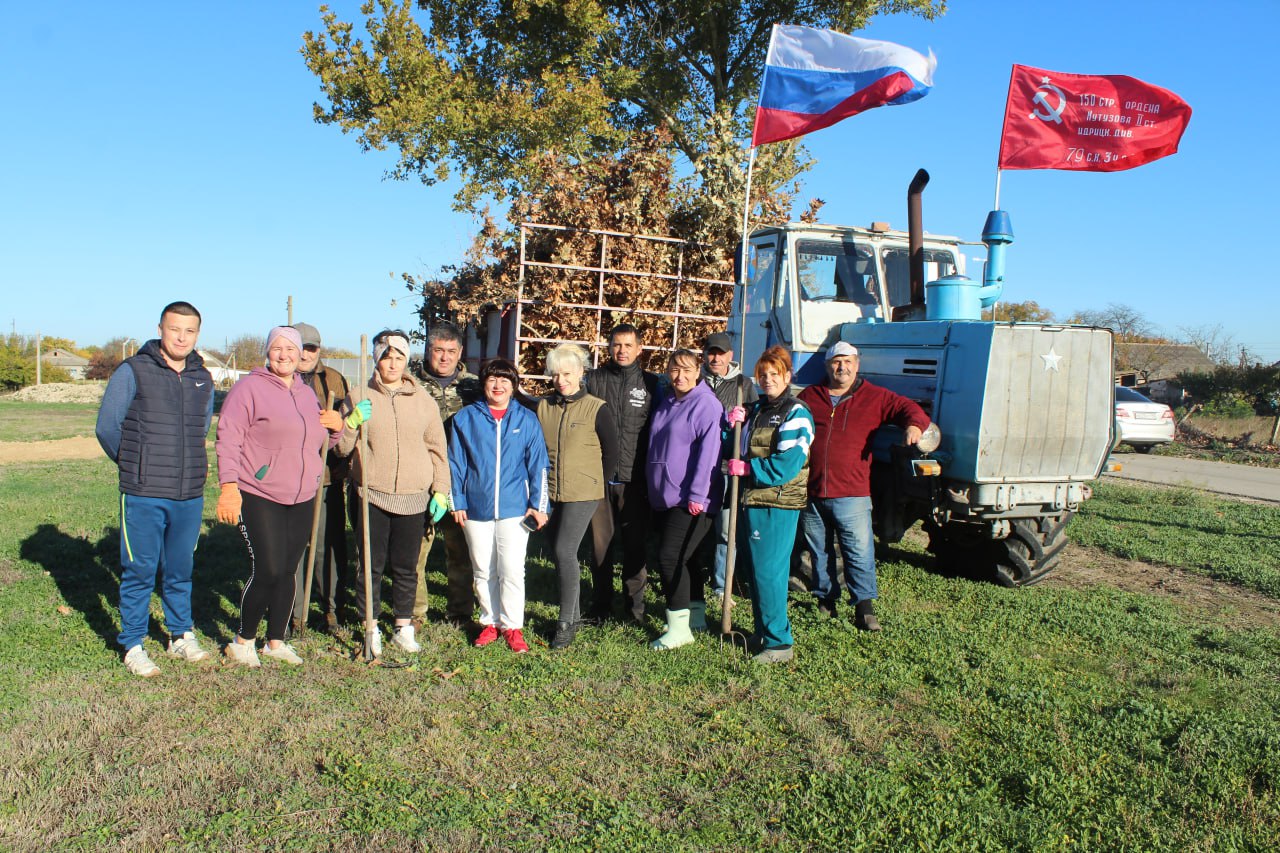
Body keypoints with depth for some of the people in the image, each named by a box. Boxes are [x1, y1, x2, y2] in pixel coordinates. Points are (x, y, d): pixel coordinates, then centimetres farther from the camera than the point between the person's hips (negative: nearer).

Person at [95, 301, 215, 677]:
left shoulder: (203, 379, 10)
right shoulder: (133, 372, -4)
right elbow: (107, 427, -1)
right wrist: (135, 466, 8)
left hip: (190, 495, 4)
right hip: (143, 495, -4)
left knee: (181, 571, 14)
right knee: (139, 571, 3)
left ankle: (181, 636, 27)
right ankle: (133, 646, 15)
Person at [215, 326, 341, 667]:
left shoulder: (307, 393, 16)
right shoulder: (250, 387, -5)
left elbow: (319, 443, 27)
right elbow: (228, 438, -11)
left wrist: (336, 427, 5)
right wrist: (229, 486, -19)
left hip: (301, 499, 6)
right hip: (258, 497, -6)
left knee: (287, 573, 10)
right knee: (267, 572, -8)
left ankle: (275, 641, 24)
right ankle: (243, 640, 13)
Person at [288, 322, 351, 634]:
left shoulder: (335, 380, 11)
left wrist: (345, 462, 3)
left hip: (328, 479, 2)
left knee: (331, 545, 6)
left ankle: (332, 608, 19)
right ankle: (294, 614, 16)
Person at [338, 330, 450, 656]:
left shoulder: (423, 400, 7)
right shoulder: (359, 397, 3)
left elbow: (437, 448, 9)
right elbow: (341, 448, 3)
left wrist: (441, 490, 4)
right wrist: (353, 421, -16)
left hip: (414, 498, 1)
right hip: (372, 496, -1)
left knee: (406, 567, 10)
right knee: (372, 565, 3)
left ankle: (404, 627, 22)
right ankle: (371, 629, 16)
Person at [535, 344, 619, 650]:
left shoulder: (596, 409, -7)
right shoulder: (543, 407, 5)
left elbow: (611, 453, -2)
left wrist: (589, 478, 3)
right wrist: (542, 481, 9)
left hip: (582, 494, -5)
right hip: (550, 492, 5)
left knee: (564, 551, -13)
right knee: (562, 553, 11)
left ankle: (566, 622, -2)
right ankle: (575, 614, 26)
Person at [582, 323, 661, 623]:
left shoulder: (650, 383, 5)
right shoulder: (593, 380, 7)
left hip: (634, 479, -1)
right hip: (599, 476, 1)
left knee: (636, 545, 6)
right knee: (599, 543, 7)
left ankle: (635, 605, 20)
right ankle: (601, 605, 20)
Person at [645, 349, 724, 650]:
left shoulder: (707, 405, -10)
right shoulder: (666, 403, 14)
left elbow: (708, 452, -17)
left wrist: (696, 495, -20)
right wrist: (652, 487, 16)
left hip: (691, 501, -8)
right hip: (663, 498, 8)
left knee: (670, 557, -12)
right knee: (682, 559, 14)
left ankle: (679, 628, -3)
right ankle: (696, 616, 28)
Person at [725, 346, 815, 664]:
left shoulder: (796, 414, -8)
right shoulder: (756, 409, 17)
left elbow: (788, 464, -18)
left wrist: (747, 469, -15)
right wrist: (732, 424, -1)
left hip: (777, 504, -8)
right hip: (752, 500, 8)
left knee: (768, 572, -7)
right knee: (758, 570, 14)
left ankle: (779, 643, 2)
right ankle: (763, 632, 26)